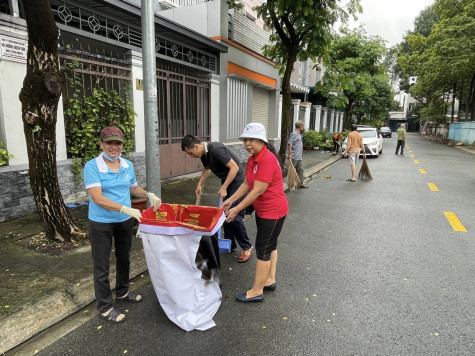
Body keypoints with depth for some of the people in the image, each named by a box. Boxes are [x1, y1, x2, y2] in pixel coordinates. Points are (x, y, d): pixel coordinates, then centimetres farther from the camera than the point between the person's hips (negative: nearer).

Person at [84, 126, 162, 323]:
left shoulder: (128, 165, -1)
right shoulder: (92, 166, -17)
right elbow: (97, 198, -26)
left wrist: (149, 194, -4)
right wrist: (126, 209, -33)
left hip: (125, 221, 6)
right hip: (101, 223, -5)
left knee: (124, 258, 21)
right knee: (101, 265, 7)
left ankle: (122, 292, 44)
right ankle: (105, 307, 25)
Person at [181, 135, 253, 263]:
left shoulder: (216, 149, -26)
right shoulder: (203, 154, 2)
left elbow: (234, 167, -27)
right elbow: (207, 169, 22)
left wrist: (223, 188, -25)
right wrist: (200, 184, 10)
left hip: (237, 181, -9)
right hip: (226, 182, 9)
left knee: (235, 217, -8)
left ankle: (247, 248, 8)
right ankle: (230, 244, 27)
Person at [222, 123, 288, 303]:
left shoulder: (267, 159, -26)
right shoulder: (252, 159, 4)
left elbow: (257, 191, -27)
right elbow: (246, 184, 8)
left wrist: (236, 210, -23)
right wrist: (231, 200, -1)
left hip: (273, 212, -9)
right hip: (262, 210, 9)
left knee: (263, 249, 0)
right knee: (270, 245, 20)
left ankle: (256, 291, 15)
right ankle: (270, 280, 37)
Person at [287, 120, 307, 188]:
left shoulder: (299, 134, 19)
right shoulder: (294, 134, -11)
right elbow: (289, 144, -18)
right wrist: (290, 154, -24)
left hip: (299, 157, 10)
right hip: (294, 157, -10)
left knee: (300, 170, 10)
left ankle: (300, 184, 16)